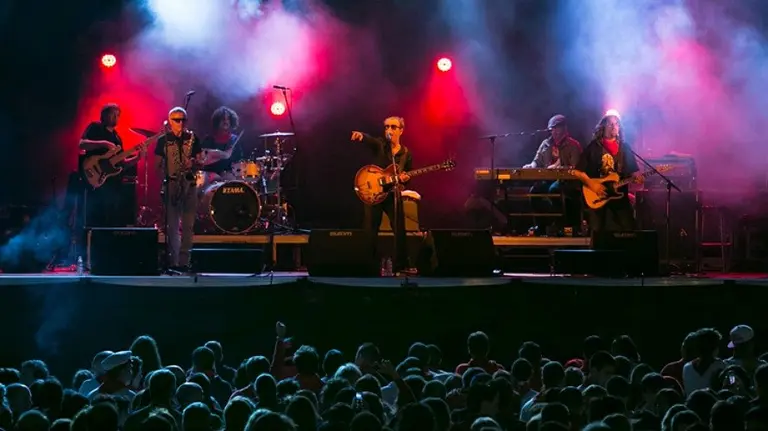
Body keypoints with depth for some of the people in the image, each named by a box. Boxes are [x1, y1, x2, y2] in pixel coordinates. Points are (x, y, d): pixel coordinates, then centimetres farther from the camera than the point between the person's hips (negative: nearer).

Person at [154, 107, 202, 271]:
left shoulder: (193, 138, 8)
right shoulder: (163, 140, 5)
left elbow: (199, 162, 10)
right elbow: (158, 164, 7)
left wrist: (193, 163, -12)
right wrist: (165, 175, -9)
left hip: (189, 183, 1)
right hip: (171, 184, -1)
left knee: (188, 225, -1)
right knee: (172, 225, -3)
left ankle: (184, 261, 2)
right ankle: (173, 261, -1)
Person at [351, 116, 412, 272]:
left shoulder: (406, 154, 7)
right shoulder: (380, 144, -1)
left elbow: (407, 178, 14)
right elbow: (369, 140, -25)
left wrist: (405, 179, -11)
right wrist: (361, 136, -49)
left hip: (393, 195, 2)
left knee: (400, 232, 0)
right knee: (370, 233, -2)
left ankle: (400, 266, 11)